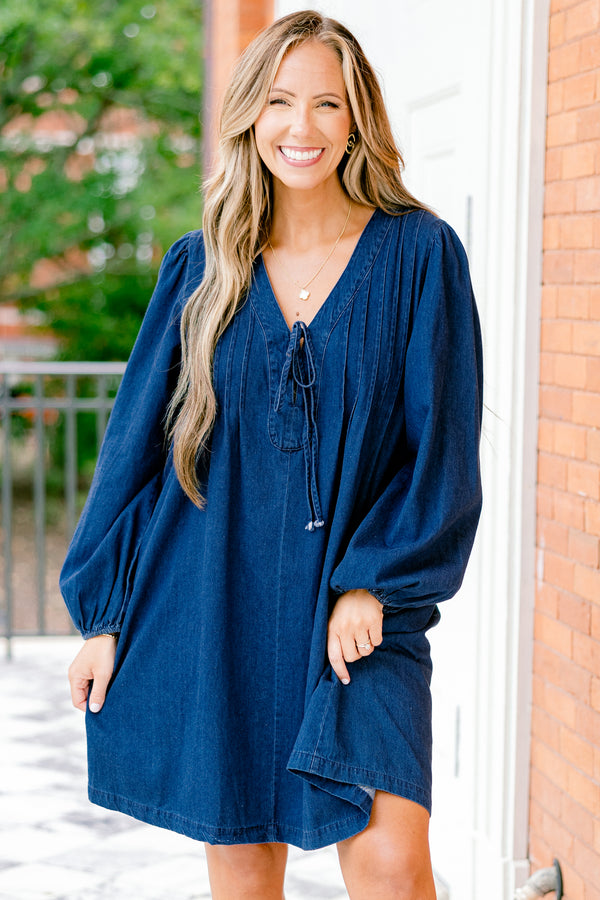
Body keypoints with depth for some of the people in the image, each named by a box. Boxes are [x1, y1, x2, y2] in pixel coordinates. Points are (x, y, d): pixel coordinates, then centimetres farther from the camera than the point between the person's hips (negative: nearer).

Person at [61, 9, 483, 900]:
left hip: (356, 611, -2)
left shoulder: (418, 254, -1)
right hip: (214, 609, 2)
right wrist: (103, 612, 6)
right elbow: (138, 437, 8)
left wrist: (375, 584, -12)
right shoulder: (202, 268, 5)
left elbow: (441, 442, -2)